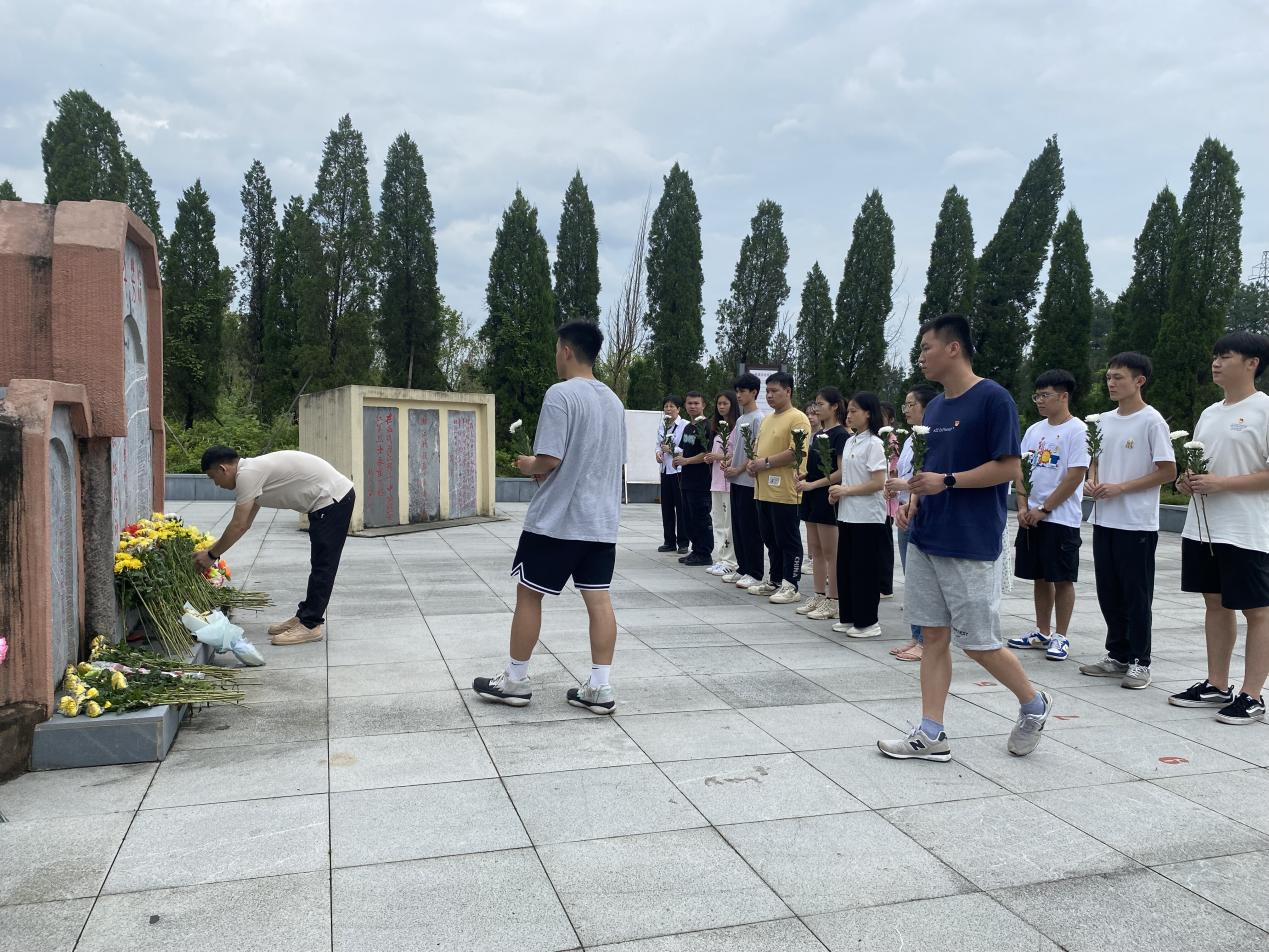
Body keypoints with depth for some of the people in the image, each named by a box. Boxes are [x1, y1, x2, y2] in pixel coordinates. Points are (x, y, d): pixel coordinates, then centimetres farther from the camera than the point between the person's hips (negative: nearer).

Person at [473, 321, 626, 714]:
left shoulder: (561, 394, -13)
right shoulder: (614, 400, 12)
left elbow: (550, 458, -20)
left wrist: (530, 466, 3)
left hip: (555, 520, -7)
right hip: (602, 521, 7)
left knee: (528, 594, 6)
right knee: (598, 600, 7)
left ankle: (515, 681, 16)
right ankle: (600, 688, 8)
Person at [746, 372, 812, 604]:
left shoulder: (797, 418, -10)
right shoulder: (768, 419, 18)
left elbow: (796, 452, -20)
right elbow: (758, 448, 26)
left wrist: (766, 462, -16)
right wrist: (752, 462, 4)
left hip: (785, 492, -9)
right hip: (764, 490, 9)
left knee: (788, 540, -1)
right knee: (770, 539, 15)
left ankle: (790, 586, 6)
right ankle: (775, 581, 25)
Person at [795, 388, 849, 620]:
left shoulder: (840, 435, -12)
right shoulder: (817, 434, 14)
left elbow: (841, 472, -18)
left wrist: (812, 484, -20)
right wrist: (803, 477, 3)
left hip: (828, 498, -8)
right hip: (812, 497, 9)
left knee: (830, 553, -2)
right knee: (815, 550, 12)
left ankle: (832, 602, 4)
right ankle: (819, 597, 19)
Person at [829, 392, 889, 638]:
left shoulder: (873, 444, -12)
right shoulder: (849, 442, 13)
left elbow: (878, 483, -18)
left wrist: (846, 491, -15)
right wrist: (838, 493, 2)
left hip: (867, 517, -8)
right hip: (847, 515, 8)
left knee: (865, 569, -1)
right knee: (845, 566, 12)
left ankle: (867, 622, 8)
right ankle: (848, 617, 22)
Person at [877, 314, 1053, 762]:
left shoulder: (993, 398, -11)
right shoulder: (934, 407, 13)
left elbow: (1007, 467, -14)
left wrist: (947, 481, -20)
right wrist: (913, 502, 3)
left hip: (971, 543, -7)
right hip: (926, 539, 8)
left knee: (978, 641, 0)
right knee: (934, 636, 8)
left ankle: (1034, 703, 26)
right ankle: (931, 735, 13)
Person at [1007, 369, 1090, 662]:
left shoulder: (1078, 431, -8)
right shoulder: (1034, 430, 11)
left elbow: (1075, 476, -14)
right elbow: (1019, 470, 11)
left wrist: (1044, 509, -13)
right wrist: (1023, 507, -2)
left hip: (1061, 518, -6)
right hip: (1031, 517, 6)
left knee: (1062, 579, 1)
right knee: (1040, 576, 13)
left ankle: (1061, 637, 10)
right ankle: (1041, 633, 23)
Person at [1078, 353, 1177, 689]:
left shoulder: (1151, 421, -9)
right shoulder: (1104, 421, 11)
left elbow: (1168, 472, -11)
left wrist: (1120, 488, -16)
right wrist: (1092, 481, -1)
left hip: (1137, 523, -7)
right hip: (1104, 521, 7)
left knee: (1136, 595, 1)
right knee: (1109, 593, 12)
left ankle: (1139, 663, 11)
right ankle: (1118, 656, 23)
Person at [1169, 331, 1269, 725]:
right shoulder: (1210, 413, 14)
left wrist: (1222, 483, -20)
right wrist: (1188, 480, 0)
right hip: (1202, 527, 8)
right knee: (1216, 603, 13)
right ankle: (1217, 686, 22)